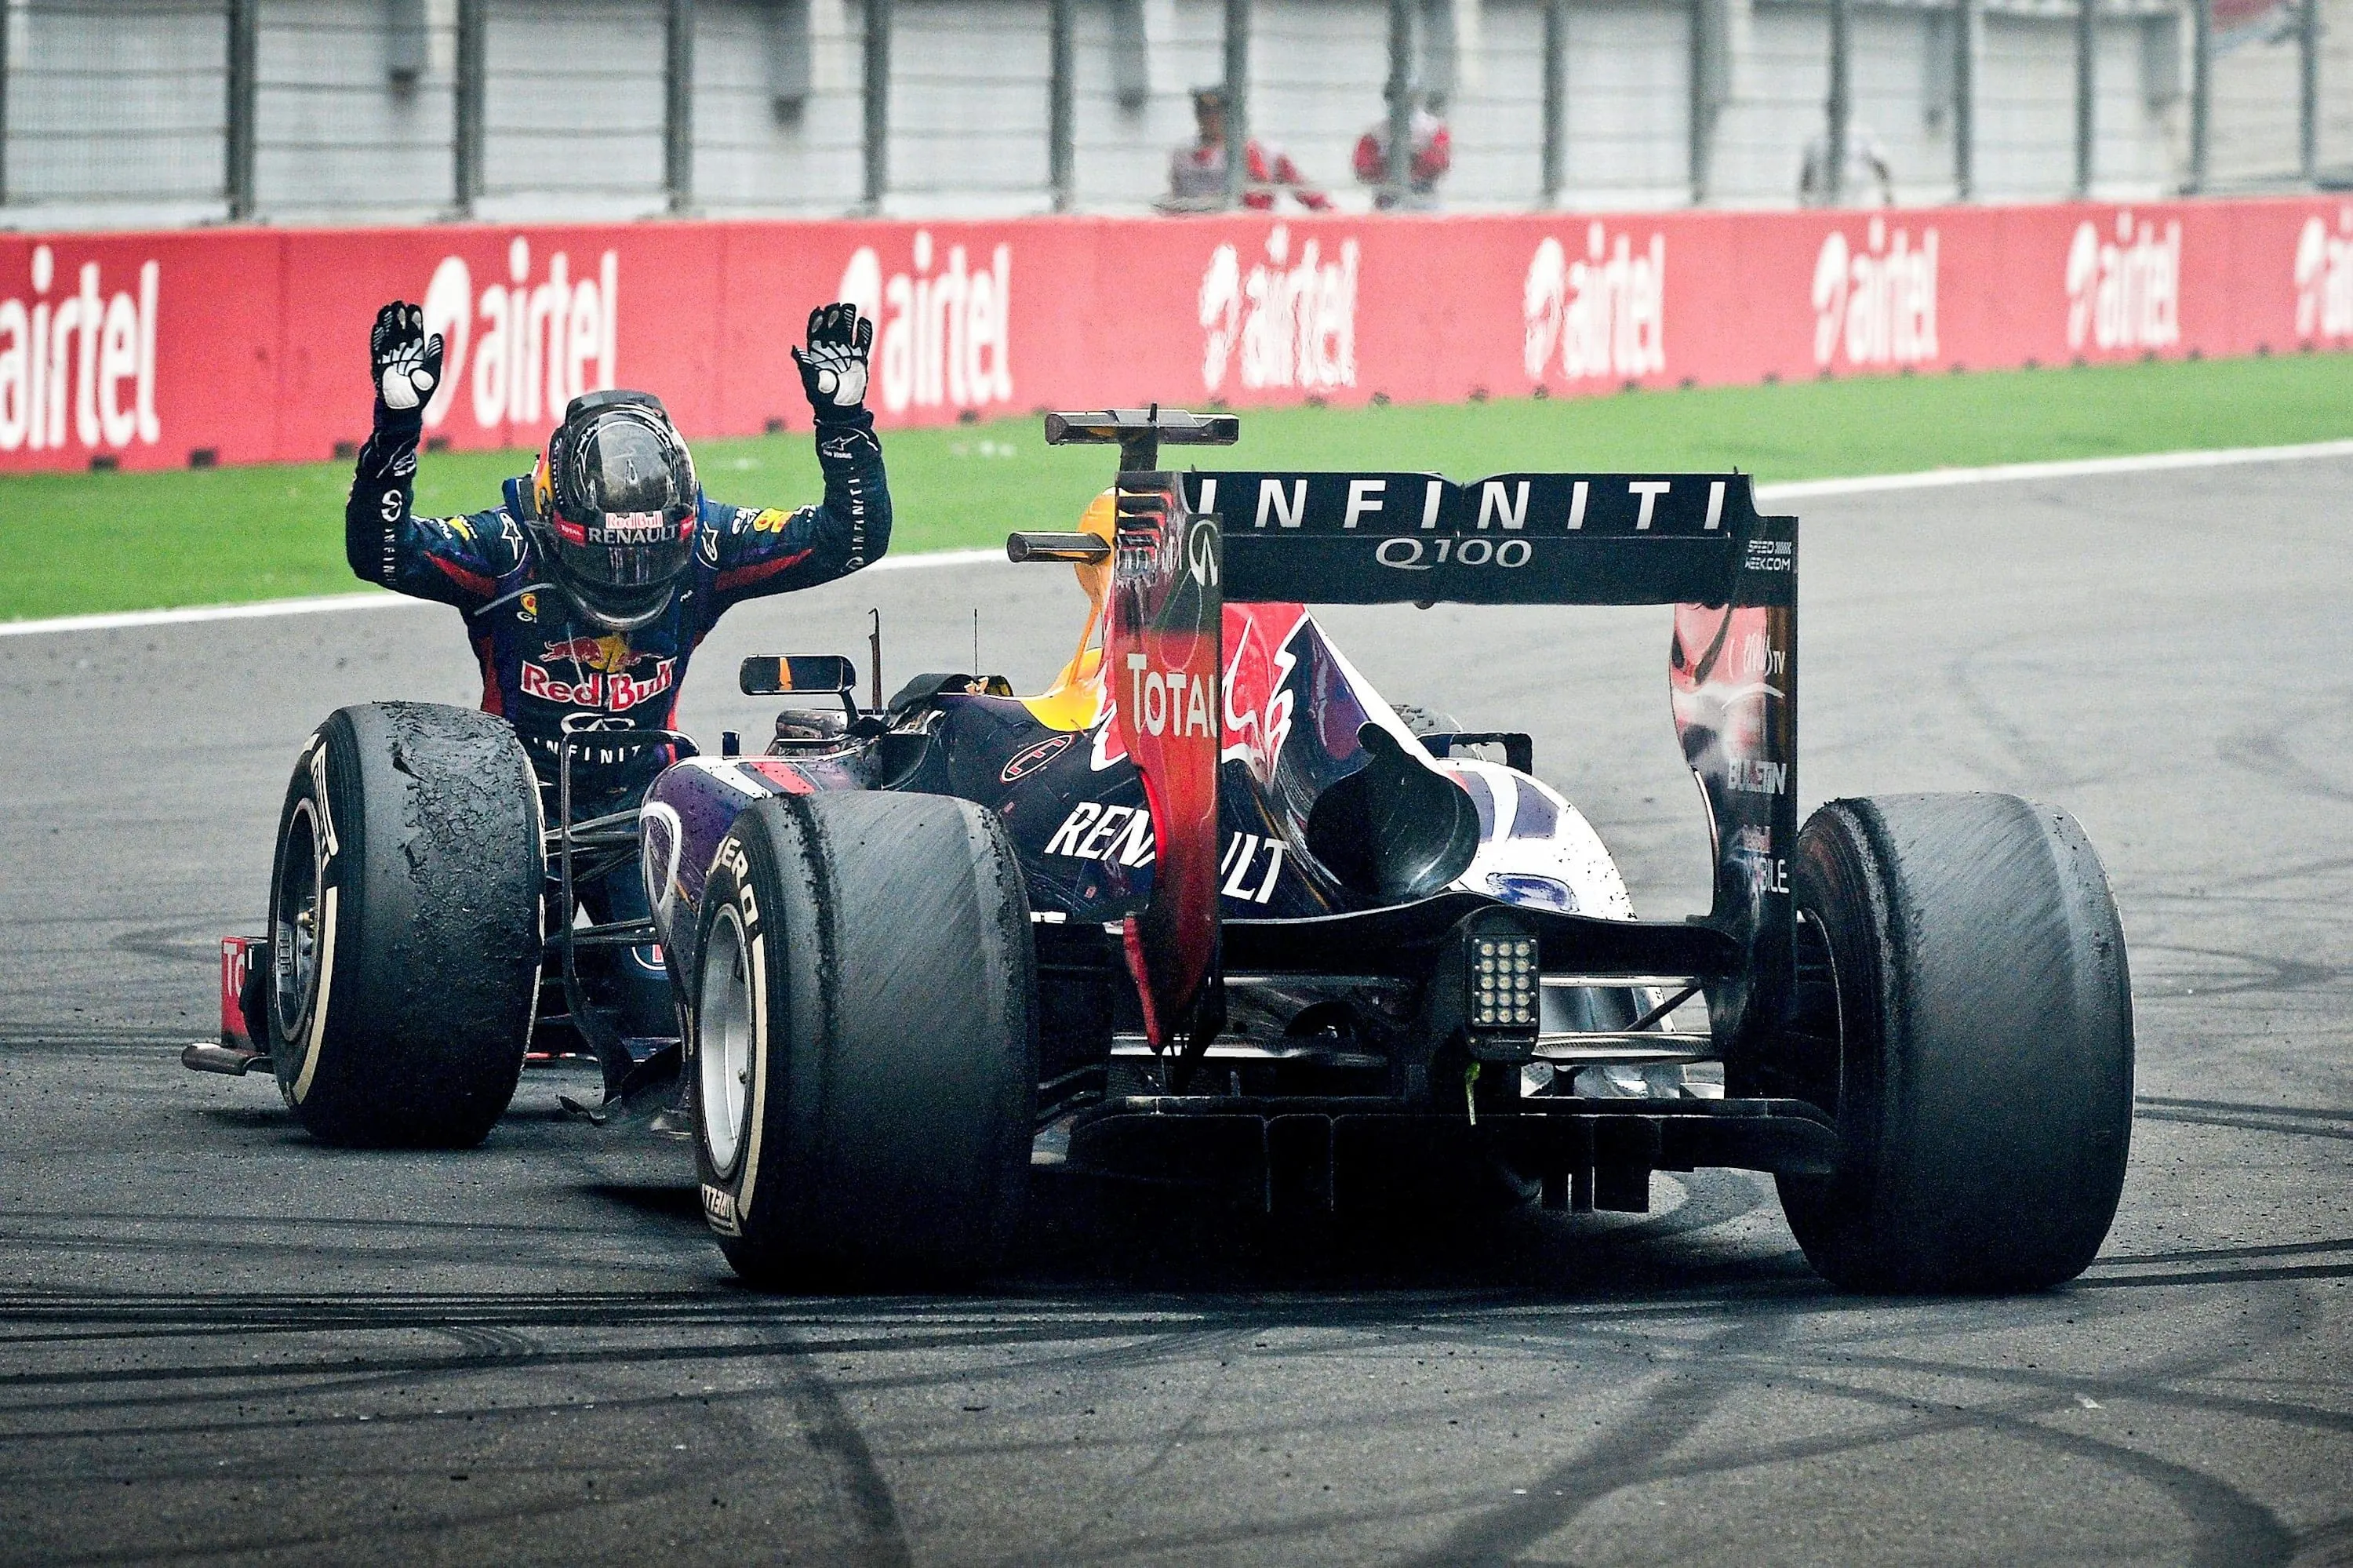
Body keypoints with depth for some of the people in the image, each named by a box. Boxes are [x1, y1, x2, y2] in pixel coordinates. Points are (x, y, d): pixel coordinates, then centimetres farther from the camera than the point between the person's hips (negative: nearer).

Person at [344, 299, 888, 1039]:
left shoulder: (704, 544, -10)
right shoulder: (508, 546, -17)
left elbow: (851, 539, -11)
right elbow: (380, 551, -31)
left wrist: (843, 418, -25)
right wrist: (397, 422, -44)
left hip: (639, 801, 2)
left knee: (668, 1006, -16)